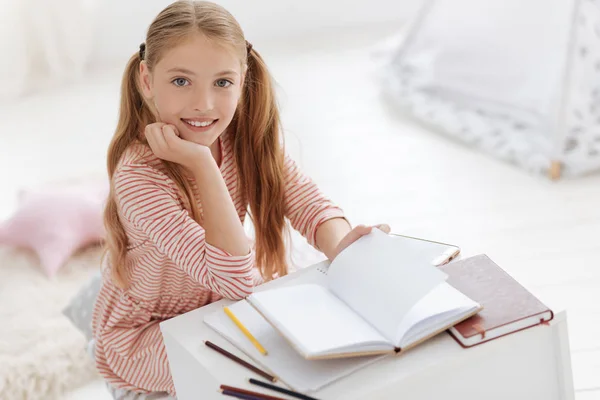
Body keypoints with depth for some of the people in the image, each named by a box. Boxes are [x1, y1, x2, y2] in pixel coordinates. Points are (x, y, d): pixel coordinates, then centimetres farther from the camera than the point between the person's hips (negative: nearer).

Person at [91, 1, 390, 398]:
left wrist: (339, 244, -38)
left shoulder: (248, 134, -14)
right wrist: (202, 163, -42)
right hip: (143, 337, -5)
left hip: (215, 308, 6)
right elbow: (238, 281, -36)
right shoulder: (139, 177, -32)